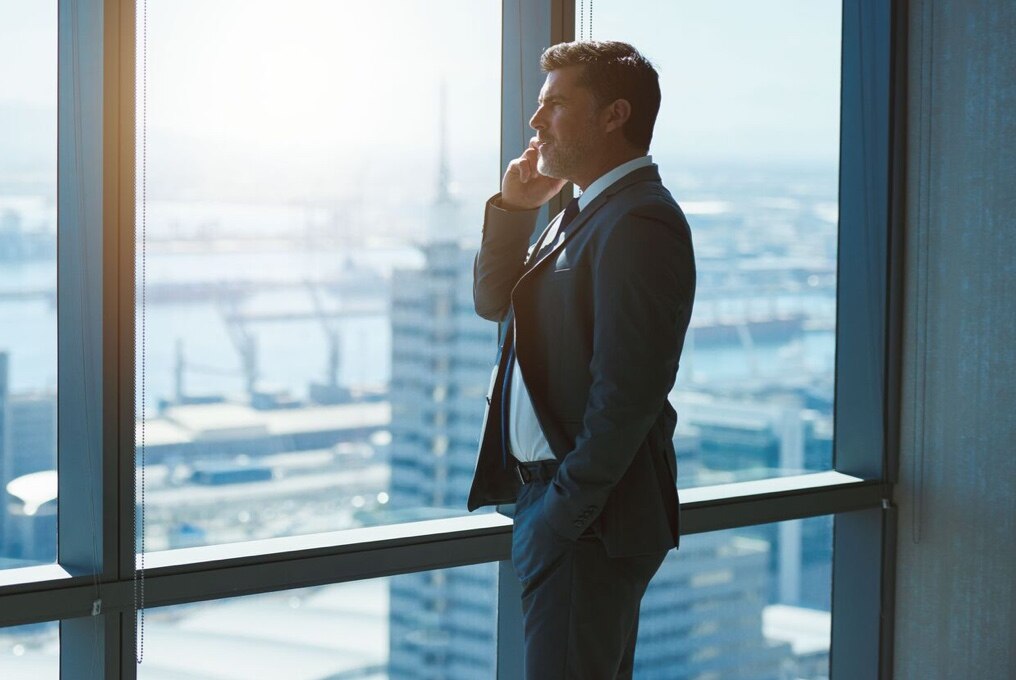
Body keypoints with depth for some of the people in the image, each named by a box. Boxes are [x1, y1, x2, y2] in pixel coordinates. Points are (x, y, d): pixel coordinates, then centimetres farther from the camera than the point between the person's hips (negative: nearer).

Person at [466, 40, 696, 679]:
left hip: (588, 518, -10)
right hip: (546, 492, 10)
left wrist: (564, 511, -20)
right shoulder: (587, 212, 13)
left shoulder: (639, 223, -19)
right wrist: (512, 209, 5)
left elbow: (626, 393, -23)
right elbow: (494, 301, 19)